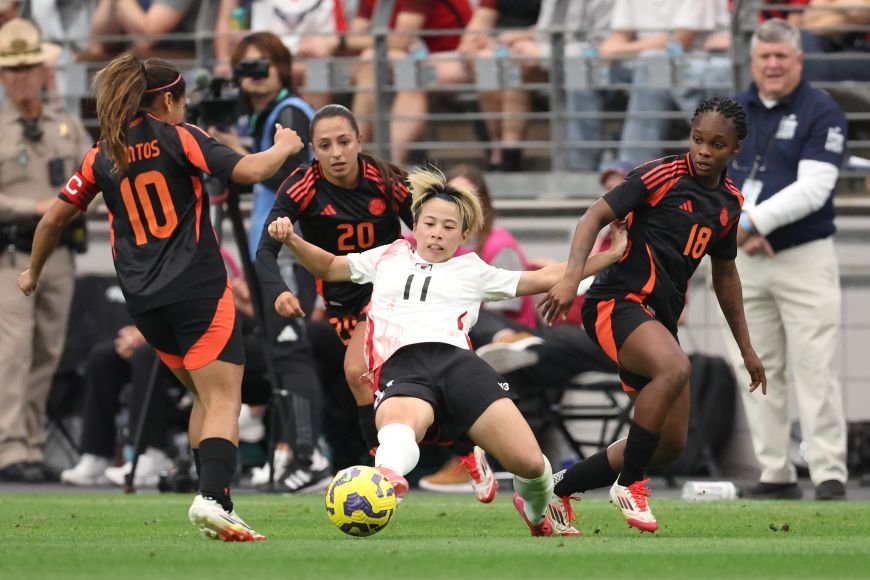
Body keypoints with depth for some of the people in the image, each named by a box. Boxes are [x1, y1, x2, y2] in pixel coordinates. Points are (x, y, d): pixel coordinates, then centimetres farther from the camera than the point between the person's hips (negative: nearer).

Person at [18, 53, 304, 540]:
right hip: (199, 289, -6)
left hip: (144, 300, 6)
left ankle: (212, 501, 13)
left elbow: (55, 217, 17)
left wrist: (34, 272, 32)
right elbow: (250, 170, -12)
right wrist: (284, 148, 9)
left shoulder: (103, 157, 11)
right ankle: (213, 498, -30)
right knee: (224, 400, -9)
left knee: (206, 396, 20)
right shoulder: (177, 137, -3)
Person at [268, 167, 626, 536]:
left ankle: (538, 513, 19)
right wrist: (291, 239, 26)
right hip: (399, 370, -1)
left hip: (455, 360, 1)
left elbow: (547, 277, 30)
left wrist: (611, 255, 25)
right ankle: (386, 476, -79)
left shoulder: (472, 270, 29)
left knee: (529, 462, -16)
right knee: (398, 421, -42)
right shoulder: (390, 258, 33)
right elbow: (328, 267, 44)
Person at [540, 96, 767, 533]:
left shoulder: (729, 202, 11)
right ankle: (629, 483, -22)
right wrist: (571, 278, -30)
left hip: (660, 319, 8)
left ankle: (554, 488, 16)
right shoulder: (660, 176, -9)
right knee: (675, 368, -37)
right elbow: (596, 216, -15)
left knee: (669, 445, 6)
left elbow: (724, 274, 23)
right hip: (617, 303, -8)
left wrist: (746, 348, 26)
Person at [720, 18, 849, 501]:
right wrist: (738, 231, -9)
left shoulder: (822, 113, -5)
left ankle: (829, 475, -8)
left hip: (804, 258, -5)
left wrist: (754, 220, -19)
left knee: (814, 370, -8)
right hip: (746, 263, 5)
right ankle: (775, 475, 9)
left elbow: (812, 189, -15)